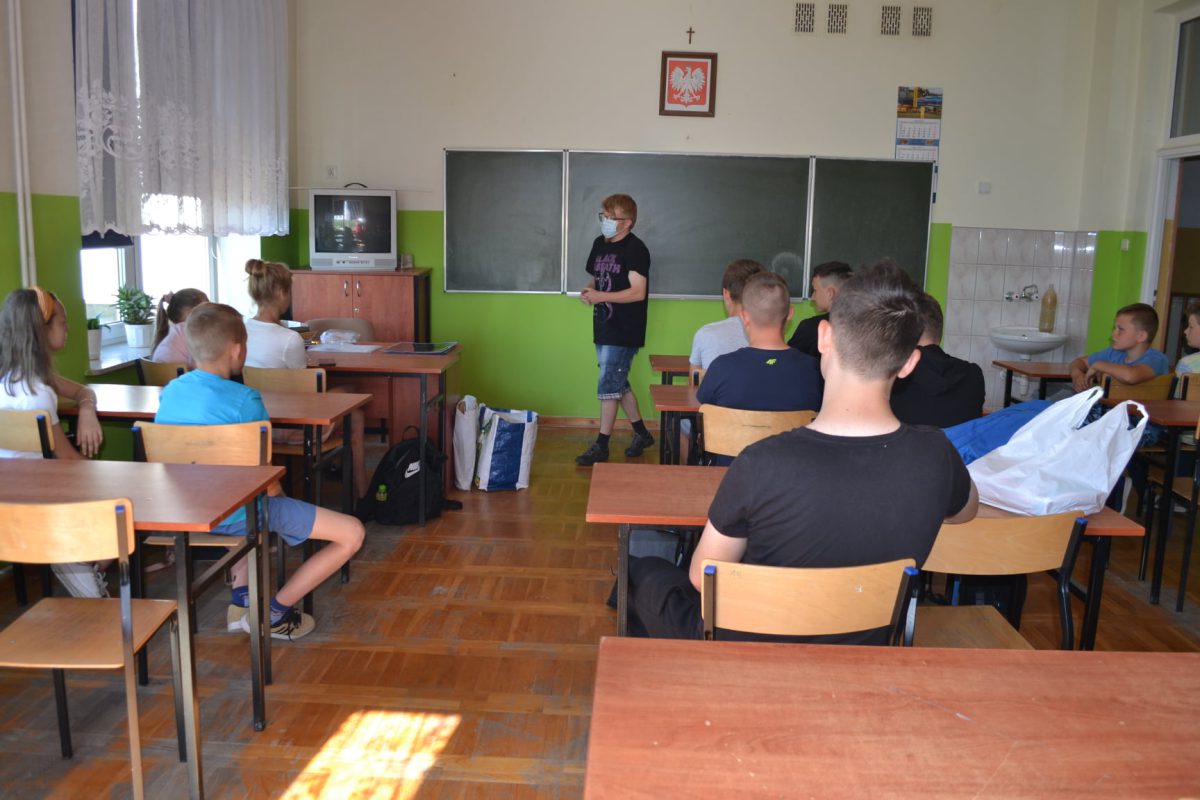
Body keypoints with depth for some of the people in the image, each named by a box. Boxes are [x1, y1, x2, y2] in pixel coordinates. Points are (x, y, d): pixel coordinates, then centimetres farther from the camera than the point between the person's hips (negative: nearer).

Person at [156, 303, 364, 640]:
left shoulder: (170, 391, 3)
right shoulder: (245, 400, -19)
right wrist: (277, 497, 6)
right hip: (235, 516, -8)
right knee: (352, 533, -2)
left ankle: (241, 600, 25)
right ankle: (274, 612, 6)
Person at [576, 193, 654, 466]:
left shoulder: (635, 249, -14)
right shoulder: (600, 244, 11)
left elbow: (638, 292, -20)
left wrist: (600, 296, -23)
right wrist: (589, 290, -1)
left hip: (624, 332, -8)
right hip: (604, 328, 8)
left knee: (609, 386, -5)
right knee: (619, 384, 15)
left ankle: (601, 446, 4)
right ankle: (642, 434, 30)